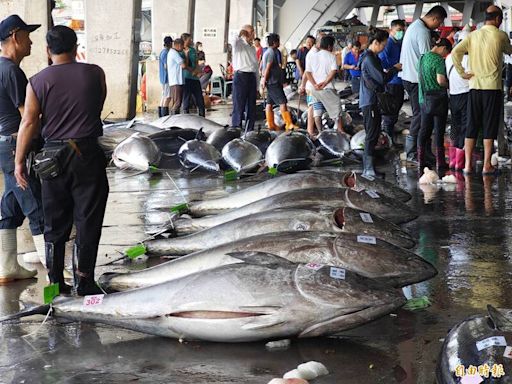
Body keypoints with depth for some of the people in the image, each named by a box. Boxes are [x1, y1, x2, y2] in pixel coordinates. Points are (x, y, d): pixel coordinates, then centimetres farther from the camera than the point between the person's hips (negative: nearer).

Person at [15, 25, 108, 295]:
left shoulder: (37, 82, -4)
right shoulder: (94, 74, -3)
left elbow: (28, 123, -6)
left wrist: (19, 162, 0)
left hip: (53, 156, 2)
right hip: (87, 153, -1)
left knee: (55, 223, 13)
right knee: (87, 221, 6)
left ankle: (56, 281, 19)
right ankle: (84, 281, 7)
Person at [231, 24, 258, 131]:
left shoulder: (253, 48, 20)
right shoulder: (239, 45, -1)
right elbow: (234, 43, -30)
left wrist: (257, 84, 18)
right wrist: (240, 35, -15)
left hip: (252, 77, 7)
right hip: (241, 76, -7)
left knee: (251, 108, 8)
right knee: (239, 107, -6)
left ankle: (249, 132, 15)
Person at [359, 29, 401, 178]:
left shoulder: (373, 57, 17)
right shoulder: (369, 58, -16)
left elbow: (381, 78, 20)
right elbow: (382, 78, -19)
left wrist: (393, 70, 6)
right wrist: (395, 68, -5)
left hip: (374, 101, 11)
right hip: (370, 102, -11)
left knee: (373, 134, 13)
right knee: (372, 135, -11)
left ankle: (368, 168, 17)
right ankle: (368, 168, -11)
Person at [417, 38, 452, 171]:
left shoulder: (422, 58, 10)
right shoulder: (439, 60, -14)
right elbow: (441, 80, -22)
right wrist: (448, 85, -4)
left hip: (423, 99, 7)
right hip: (438, 99, -7)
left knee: (424, 129, 10)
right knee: (439, 129, 0)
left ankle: (420, 160, 10)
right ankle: (440, 161, 2)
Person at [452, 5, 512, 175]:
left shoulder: (473, 35, 5)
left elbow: (455, 52, -5)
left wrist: (462, 73, 1)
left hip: (474, 86, 3)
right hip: (493, 87, -3)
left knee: (471, 127, 7)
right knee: (490, 127, 3)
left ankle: (468, 164, 6)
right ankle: (487, 165, 3)